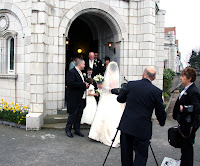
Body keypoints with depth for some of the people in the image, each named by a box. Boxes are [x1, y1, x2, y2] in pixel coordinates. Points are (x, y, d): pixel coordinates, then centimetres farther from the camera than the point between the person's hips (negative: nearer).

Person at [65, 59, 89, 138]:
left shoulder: (80, 73, 15)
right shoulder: (71, 72, -12)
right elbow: (71, 83, -24)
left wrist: (86, 85, 3)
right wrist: (84, 85, -22)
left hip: (81, 98, 8)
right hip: (74, 98, -8)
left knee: (79, 115, 12)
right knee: (73, 114, -1)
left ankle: (77, 130, 23)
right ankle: (68, 129, 15)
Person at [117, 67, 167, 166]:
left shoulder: (131, 84, -1)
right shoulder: (156, 91, -7)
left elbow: (120, 99, 12)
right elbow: (160, 112, 0)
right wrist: (162, 122, 20)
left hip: (126, 125, 3)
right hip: (142, 129, -3)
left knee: (126, 154, 16)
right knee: (141, 155, 7)